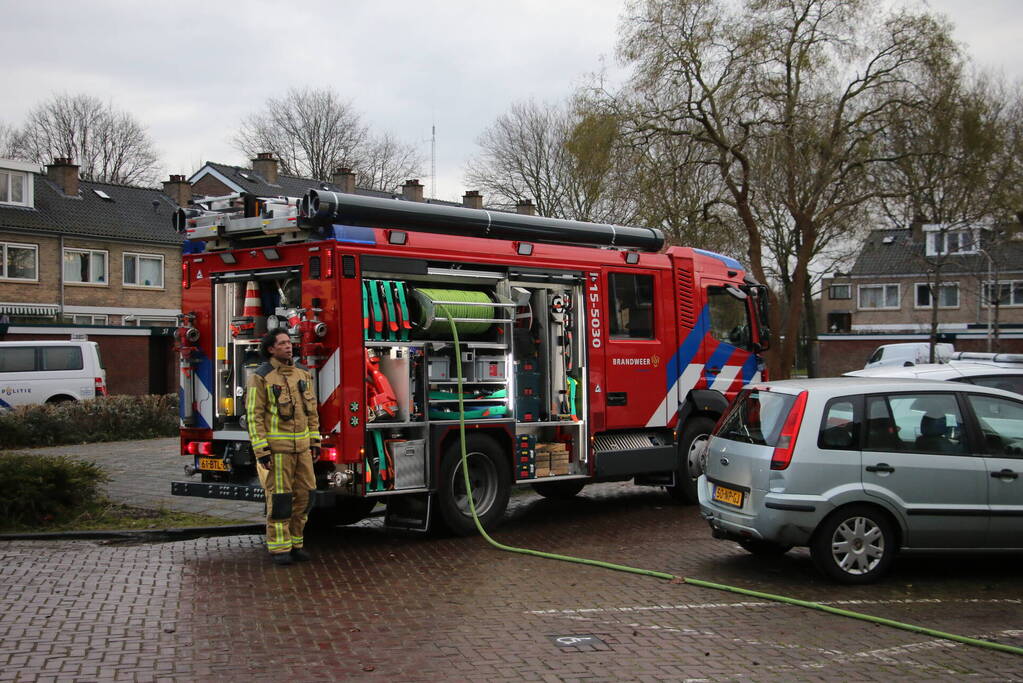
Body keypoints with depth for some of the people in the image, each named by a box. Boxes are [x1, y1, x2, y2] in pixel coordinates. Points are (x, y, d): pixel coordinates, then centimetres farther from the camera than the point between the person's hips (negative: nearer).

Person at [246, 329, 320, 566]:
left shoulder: (302, 374, 8)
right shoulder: (260, 377, -10)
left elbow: (311, 411, 13)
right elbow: (254, 416, -11)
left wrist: (315, 442, 8)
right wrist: (261, 451, -16)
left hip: (301, 447, 6)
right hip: (275, 446, -6)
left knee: (304, 495, 6)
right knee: (279, 497, -3)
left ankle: (295, 543, 19)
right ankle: (279, 548, 7)